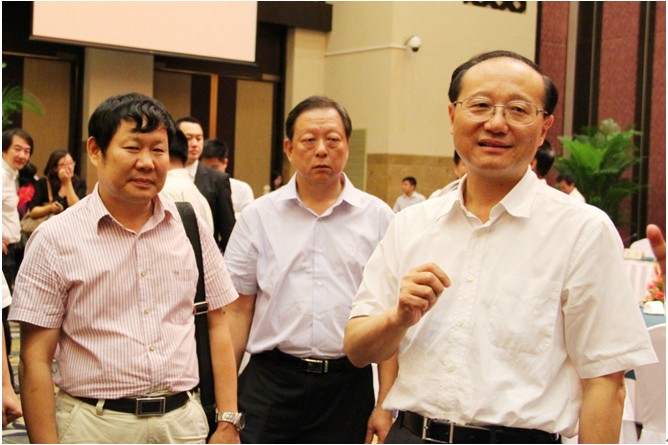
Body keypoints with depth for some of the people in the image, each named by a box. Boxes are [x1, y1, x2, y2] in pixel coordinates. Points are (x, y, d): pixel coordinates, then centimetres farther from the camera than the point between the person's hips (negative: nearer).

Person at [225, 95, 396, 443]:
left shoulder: (378, 217, 3)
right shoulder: (258, 216, 5)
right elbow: (237, 311, 5)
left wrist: (385, 404, -3)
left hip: (347, 385, 0)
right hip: (269, 383, 0)